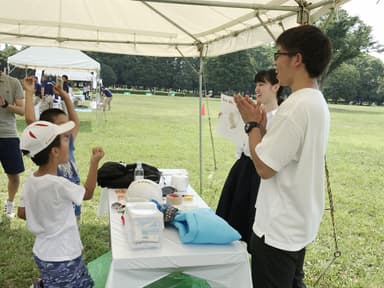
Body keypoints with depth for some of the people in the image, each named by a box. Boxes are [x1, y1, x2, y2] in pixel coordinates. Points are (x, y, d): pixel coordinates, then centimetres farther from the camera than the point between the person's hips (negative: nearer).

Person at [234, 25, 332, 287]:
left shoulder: (296, 106, -25)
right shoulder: (317, 102, 7)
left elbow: (264, 167, -22)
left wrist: (252, 124, -10)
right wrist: (262, 125, 4)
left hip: (278, 229, -9)